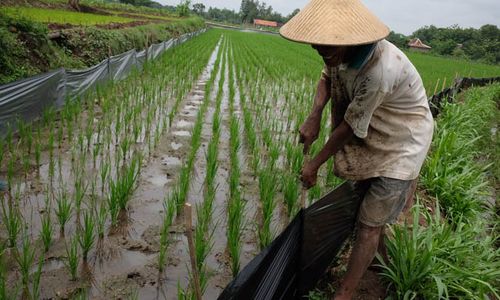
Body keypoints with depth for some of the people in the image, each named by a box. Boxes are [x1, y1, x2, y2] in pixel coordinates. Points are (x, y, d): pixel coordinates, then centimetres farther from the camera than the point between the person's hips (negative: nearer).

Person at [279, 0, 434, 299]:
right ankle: (380, 257, 52)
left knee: (369, 223, -2)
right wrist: (314, 116, -16)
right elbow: (327, 78, 5)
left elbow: (351, 126, -28)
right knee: (368, 202, 25)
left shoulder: (380, 69, -38)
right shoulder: (342, 49, -15)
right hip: (372, 137, 9)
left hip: (402, 143, -8)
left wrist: (314, 164, -14)